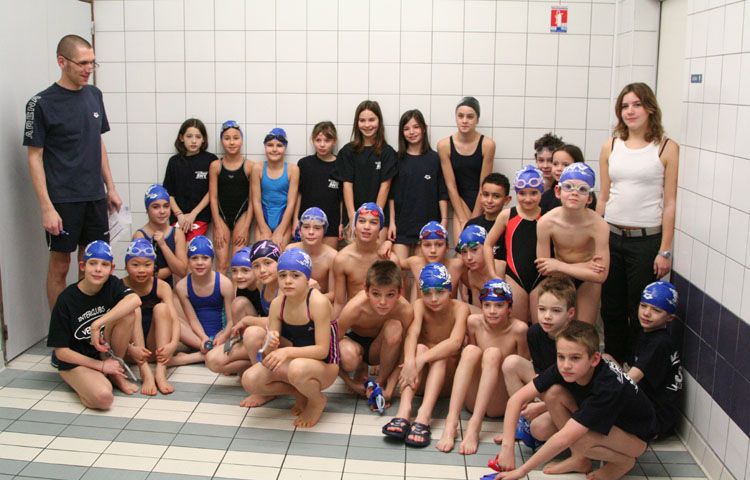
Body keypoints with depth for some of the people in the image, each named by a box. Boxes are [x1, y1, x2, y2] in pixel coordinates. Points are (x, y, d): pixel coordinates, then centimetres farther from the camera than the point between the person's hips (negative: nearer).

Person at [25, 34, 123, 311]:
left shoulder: (94, 95, 8)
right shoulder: (41, 104, -9)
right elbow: (35, 157, -8)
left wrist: (110, 188, 14)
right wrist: (47, 207, -14)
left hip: (95, 196, 5)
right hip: (63, 200, -5)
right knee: (60, 265, 2)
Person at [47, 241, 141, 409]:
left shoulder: (112, 284, -6)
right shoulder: (66, 300, -14)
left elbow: (135, 300, -30)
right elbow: (61, 351, -12)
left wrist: (97, 324, -34)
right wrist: (101, 365, -16)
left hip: (106, 352, 5)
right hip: (76, 361, -4)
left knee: (128, 313, -22)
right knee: (103, 397, -35)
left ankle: (115, 374, -5)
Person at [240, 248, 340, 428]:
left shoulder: (318, 302, -22)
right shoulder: (277, 304, -4)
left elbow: (322, 350, -25)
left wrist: (287, 351, -36)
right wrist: (271, 345, -27)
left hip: (324, 366, -6)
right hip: (296, 360, 6)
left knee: (297, 369, -40)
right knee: (249, 380, -16)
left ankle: (317, 401, -5)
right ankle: (298, 392, 8)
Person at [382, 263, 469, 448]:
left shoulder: (460, 308, -10)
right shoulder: (420, 305, -6)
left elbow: (455, 342, -28)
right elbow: (412, 334, -25)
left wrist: (421, 360, -40)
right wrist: (409, 361, -46)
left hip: (446, 377, -1)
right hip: (421, 378, 1)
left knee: (440, 356, -30)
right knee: (419, 348, -27)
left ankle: (423, 415, -46)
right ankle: (403, 412, -43)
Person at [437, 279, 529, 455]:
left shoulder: (518, 329, -11)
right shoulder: (474, 322, -3)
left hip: (501, 403, -2)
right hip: (472, 400, 2)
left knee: (493, 353, -26)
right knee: (471, 350, -23)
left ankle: (474, 426, -36)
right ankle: (451, 422, -35)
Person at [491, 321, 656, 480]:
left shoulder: (608, 387, -38)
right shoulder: (562, 370, -21)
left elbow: (565, 438, -41)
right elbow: (517, 399, -20)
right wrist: (507, 447, -29)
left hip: (635, 435, -6)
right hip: (600, 422, 6)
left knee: (578, 439, -35)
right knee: (554, 393, -18)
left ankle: (624, 461, -3)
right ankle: (580, 459, -3)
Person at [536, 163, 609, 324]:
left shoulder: (598, 225, -30)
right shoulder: (546, 222, -26)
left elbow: (600, 275, -28)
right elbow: (543, 268, -20)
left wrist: (559, 266, -26)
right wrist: (584, 266, -25)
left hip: (588, 281, -1)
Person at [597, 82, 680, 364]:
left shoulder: (666, 148, -3)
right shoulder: (610, 148, 8)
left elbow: (669, 203, -4)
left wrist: (665, 251, -8)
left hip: (647, 239, -4)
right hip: (611, 237, 4)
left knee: (640, 313, 3)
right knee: (611, 309, 12)